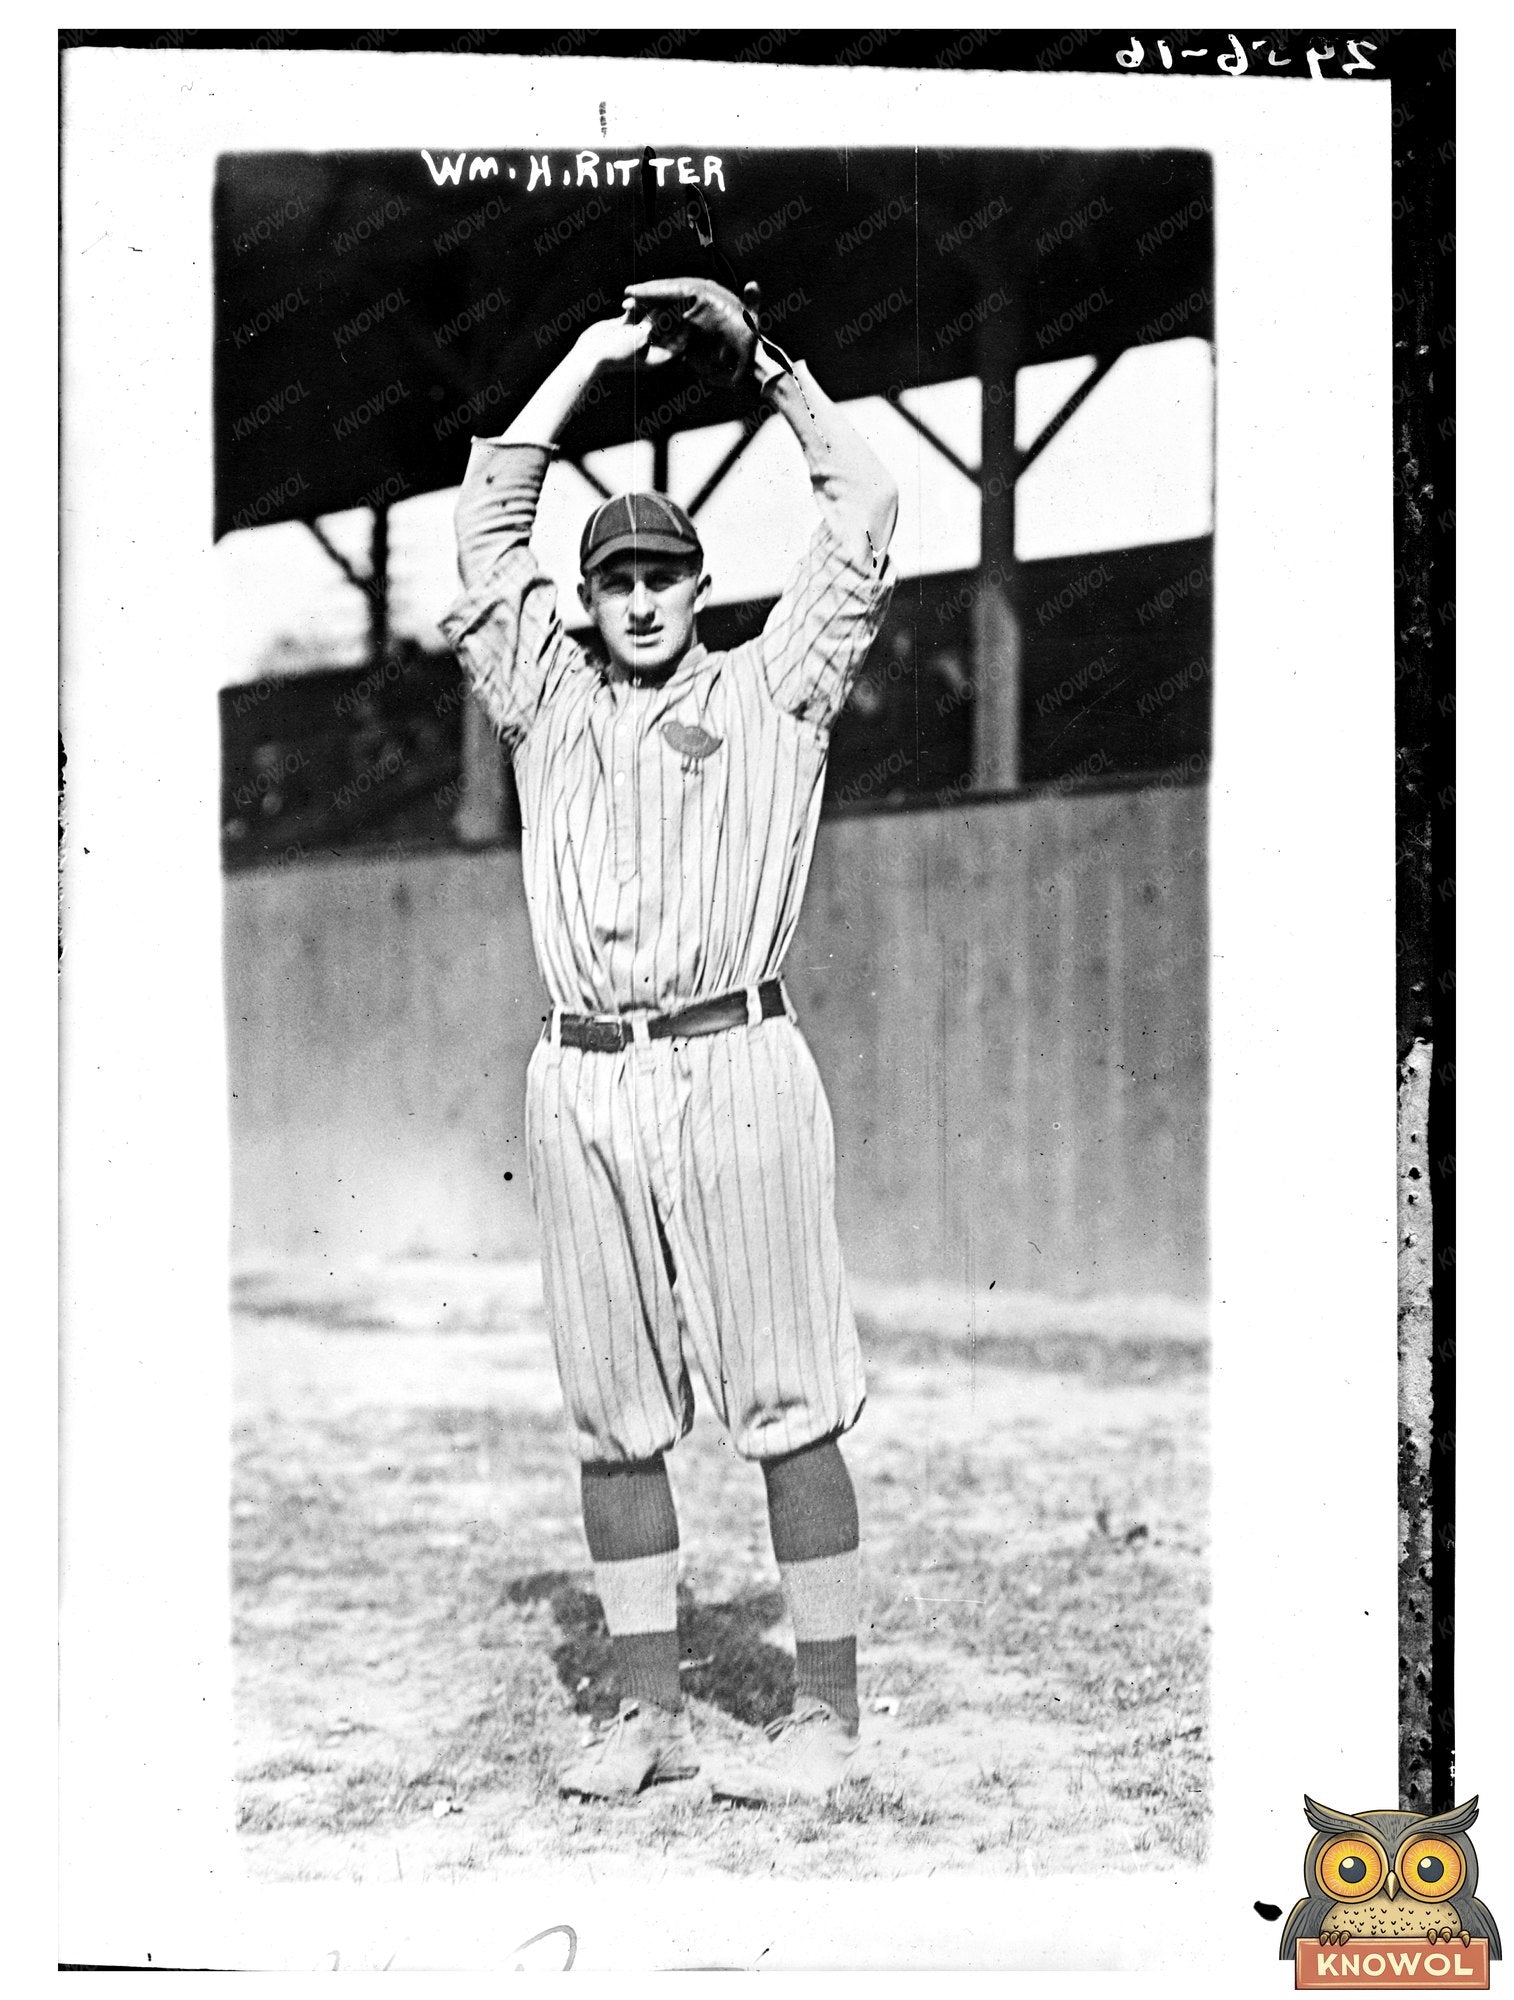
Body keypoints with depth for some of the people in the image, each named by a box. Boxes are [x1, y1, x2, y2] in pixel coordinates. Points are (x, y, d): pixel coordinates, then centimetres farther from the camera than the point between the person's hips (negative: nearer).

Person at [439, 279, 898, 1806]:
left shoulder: (769, 691, 9)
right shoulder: (546, 694, 17)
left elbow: (864, 508, 6)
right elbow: (486, 519, 16)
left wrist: (758, 353, 8)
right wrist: (594, 355, 18)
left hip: (732, 1065, -4)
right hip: (579, 1081, 4)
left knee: (787, 1403, -3)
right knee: (614, 1416, 7)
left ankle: (824, 1713, 3)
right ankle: (647, 1713, 15)